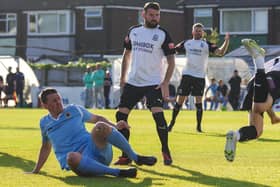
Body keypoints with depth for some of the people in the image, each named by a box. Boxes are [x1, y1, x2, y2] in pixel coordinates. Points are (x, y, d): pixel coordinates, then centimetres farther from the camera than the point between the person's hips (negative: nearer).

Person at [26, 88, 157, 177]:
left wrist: (114, 126, 5)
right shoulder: (44, 123, 18)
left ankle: (135, 157, -21)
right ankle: (116, 172, -42)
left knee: (100, 126, -31)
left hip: (94, 149, 1)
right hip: (79, 162, -1)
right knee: (71, 157, -42)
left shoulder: (74, 110, 15)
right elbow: (46, 147, 31)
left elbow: (97, 118, 23)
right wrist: (36, 171, 30)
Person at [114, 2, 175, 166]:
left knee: (158, 114, -20)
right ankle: (126, 155, 9)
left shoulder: (163, 34, -4)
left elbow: (171, 61, -5)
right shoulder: (133, 31, 8)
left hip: (154, 83, -4)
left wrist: (165, 83, -15)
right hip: (133, 82, 5)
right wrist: (123, 77, 14)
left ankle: (166, 152, -5)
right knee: (121, 115, -1)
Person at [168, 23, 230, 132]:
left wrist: (226, 41, -23)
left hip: (200, 77, -2)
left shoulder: (206, 44, 2)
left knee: (198, 101, -4)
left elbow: (221, 52, -9)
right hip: (186, 75, 2)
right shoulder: (186, 43, 10)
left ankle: (198, 126, 5)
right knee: (179, 101, 3)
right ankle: (172, 123, 15)